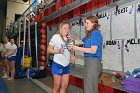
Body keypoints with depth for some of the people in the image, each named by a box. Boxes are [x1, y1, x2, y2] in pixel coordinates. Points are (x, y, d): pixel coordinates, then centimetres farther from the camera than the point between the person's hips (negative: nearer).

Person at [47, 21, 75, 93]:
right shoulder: (56, 37, -9)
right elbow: (49, 50, -9)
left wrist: (72, 55, -2)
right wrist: (58, 51, -24)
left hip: (67, 65, 6)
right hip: (58, 64, -6)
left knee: (64, 86, 12)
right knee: (57, 86, 4)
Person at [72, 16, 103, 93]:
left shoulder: (96, 33, -13)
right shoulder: (89, 34, 14)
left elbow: (93, 51, -21)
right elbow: (81, 41, 29)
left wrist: (78, 48, -16)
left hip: (93, 62, -10)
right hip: (88, 61, 10)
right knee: (87, 86, 19)